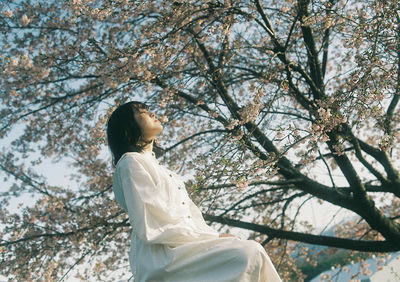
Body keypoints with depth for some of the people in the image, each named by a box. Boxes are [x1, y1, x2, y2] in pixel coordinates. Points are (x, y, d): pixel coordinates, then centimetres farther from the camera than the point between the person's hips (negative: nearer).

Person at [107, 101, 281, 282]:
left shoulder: (158, 168, 29)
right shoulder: (131, 162, -1)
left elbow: (193, 215, 19)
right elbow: (151, 228, -13)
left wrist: (218, 237, 1)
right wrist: (215, 238, -10)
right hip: (159, 257, -9)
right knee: (249, 253, -23)